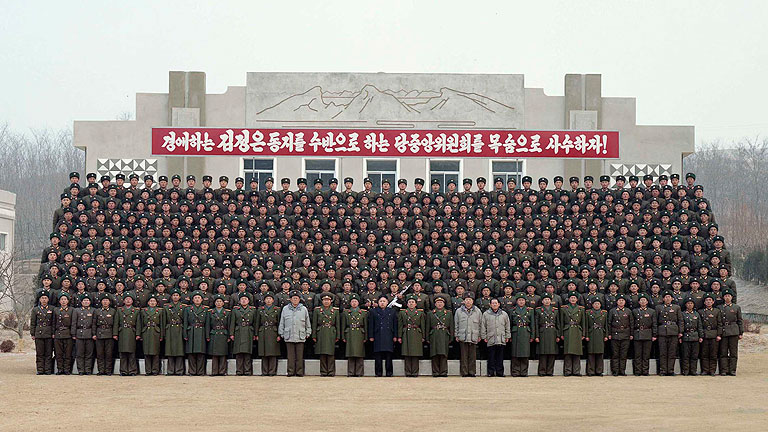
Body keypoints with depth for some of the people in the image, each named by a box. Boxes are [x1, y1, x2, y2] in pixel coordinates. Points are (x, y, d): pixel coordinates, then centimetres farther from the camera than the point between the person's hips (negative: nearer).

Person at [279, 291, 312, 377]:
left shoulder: (304, 309, 8)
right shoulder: (285, 309, 9)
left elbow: (308, 323, 15)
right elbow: (282, 323, 13)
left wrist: (308, 333, 11)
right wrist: (281, 333, 10)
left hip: (300, 336, 0)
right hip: (289, 336, 0)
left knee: (300, 356, 0)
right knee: (290, 356, 0)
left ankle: (299, 372, 5)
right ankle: (290, 372, 5)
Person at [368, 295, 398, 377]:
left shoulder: (392, 311, 12)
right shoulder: (373, 311, 10)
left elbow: (395, 324, 11)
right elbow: (371, 325, 7)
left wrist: (395, 336, 5)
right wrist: (371, 336, 0)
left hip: (389, 336, 1)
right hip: (378, 336, -1)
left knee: (388, 355, -2)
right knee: (378, 355, -3)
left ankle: (389, 371, 3)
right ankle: (378, 372, 1)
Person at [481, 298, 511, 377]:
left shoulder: (504, 314, 12)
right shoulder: (486, 314, 7)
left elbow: (507, 326, 16)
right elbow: (483, 326, 8)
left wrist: (507, 336, 10)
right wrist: (484, 336, 2)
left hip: (501, 340, 1)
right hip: (490, 339, -1)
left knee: (500, 357, 2)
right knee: (491, 357, -2)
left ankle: (500, 372, 7)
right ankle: (491, 372, 1)